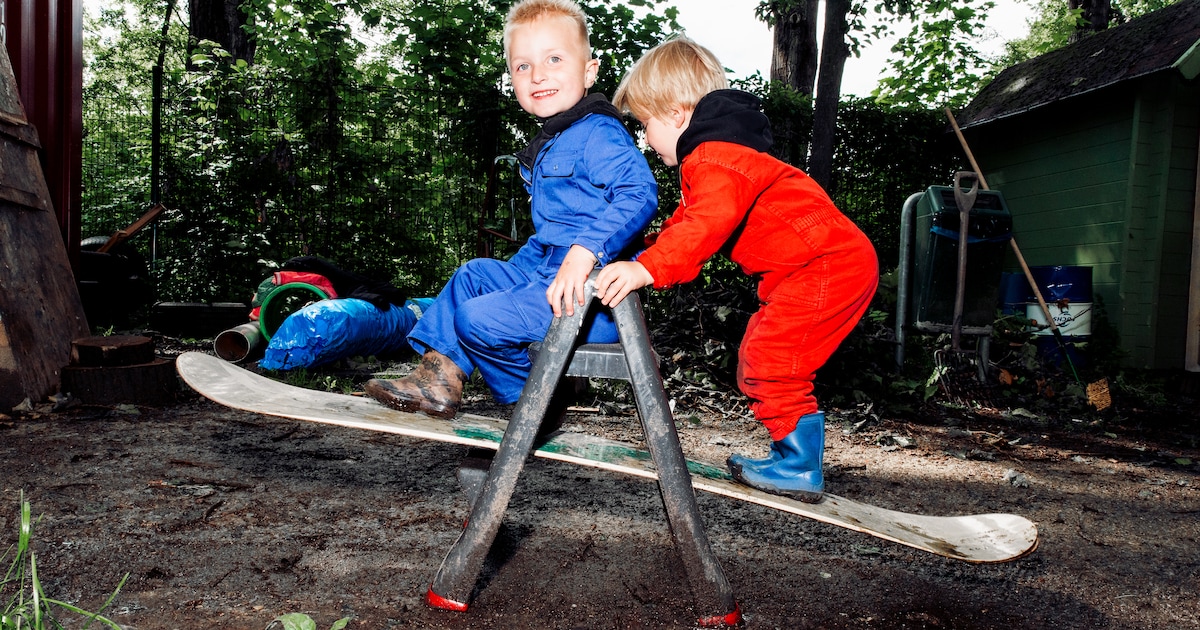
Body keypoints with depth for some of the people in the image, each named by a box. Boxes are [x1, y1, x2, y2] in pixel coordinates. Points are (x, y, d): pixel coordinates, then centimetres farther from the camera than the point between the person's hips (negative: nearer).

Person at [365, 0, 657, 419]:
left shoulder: (598, 133, -15)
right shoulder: (549, 146, 17)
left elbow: (639, 193, -32)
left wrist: (586, 251, -40)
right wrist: (517, 267, 24)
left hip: (591, 297, -10)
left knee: (479, 320, -18)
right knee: (474, 275, 19)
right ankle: (438, 375, 21)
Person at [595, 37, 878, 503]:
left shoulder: (714, 157, -18)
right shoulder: (714, 155, 18)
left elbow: (710, 221, -37)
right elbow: (687, 222, 25)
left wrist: (647, 268, -44)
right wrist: (642, 262, 22)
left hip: (828, 263, -11)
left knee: (768, 360, -12)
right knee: (758, 362, 15)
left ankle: (800, 468, -1)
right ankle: (796, 457, 24)